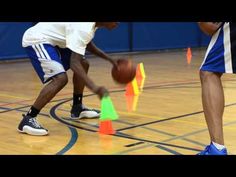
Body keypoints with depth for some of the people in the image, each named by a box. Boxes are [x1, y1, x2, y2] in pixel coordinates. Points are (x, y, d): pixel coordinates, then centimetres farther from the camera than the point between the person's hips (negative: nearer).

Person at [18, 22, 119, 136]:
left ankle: (77, 108, 28)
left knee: (84, 65, 16)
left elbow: (88, 45, 24)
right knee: (60, 78, -27)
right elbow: (74, 64, -35)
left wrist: (109, 59, 17)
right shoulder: (84, 28, -28)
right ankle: (28, 119, -22)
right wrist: (95, 88, -43)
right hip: (36, 40, -11)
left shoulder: (92, 24, 3)